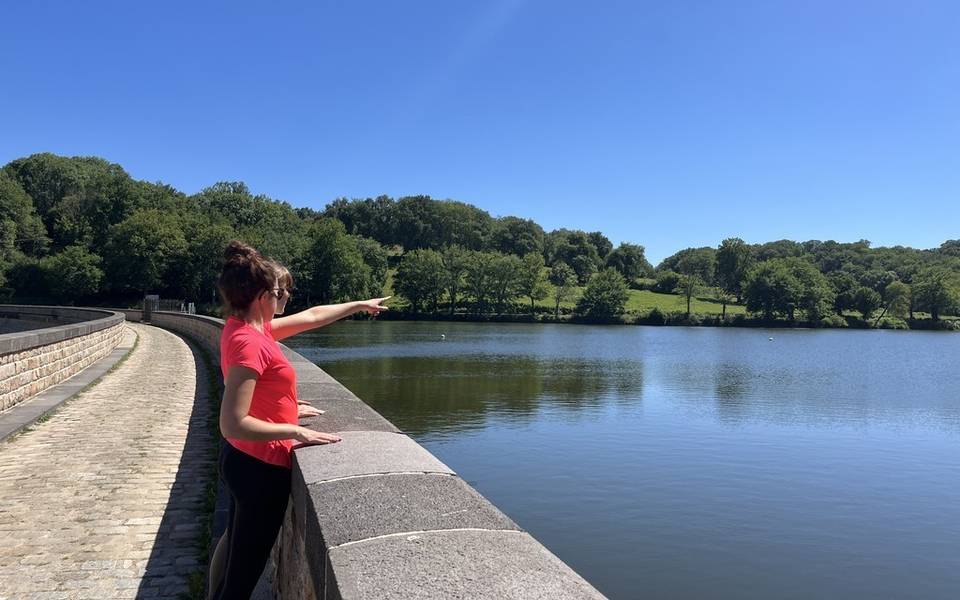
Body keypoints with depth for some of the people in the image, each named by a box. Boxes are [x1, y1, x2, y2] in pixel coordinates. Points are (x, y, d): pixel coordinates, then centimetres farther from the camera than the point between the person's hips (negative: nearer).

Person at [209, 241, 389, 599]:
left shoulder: (243, 328, 2)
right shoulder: (249, 343, -26)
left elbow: (312, 317, 14)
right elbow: (233, 424, -31)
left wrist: (359, 306, 24)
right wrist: (295, 431, -23)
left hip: (242, 460, 10)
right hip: (261, 467, -10)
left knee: (237, 550, 28)